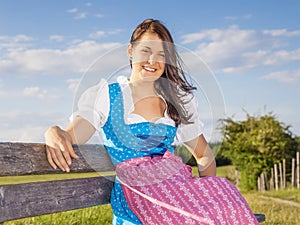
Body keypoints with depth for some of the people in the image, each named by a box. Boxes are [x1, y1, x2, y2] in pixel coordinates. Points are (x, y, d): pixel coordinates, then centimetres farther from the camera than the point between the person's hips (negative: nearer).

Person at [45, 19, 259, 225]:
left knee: (225, 198, -28)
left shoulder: (179, 99, 17)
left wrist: (208, 187, 4)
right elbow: (71, 137, -8)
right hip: (134, 188, -4)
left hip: (178, 183, 5)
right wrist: (54, 133, -31)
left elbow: (204, 154, 20)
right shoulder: (104, 95, 6)